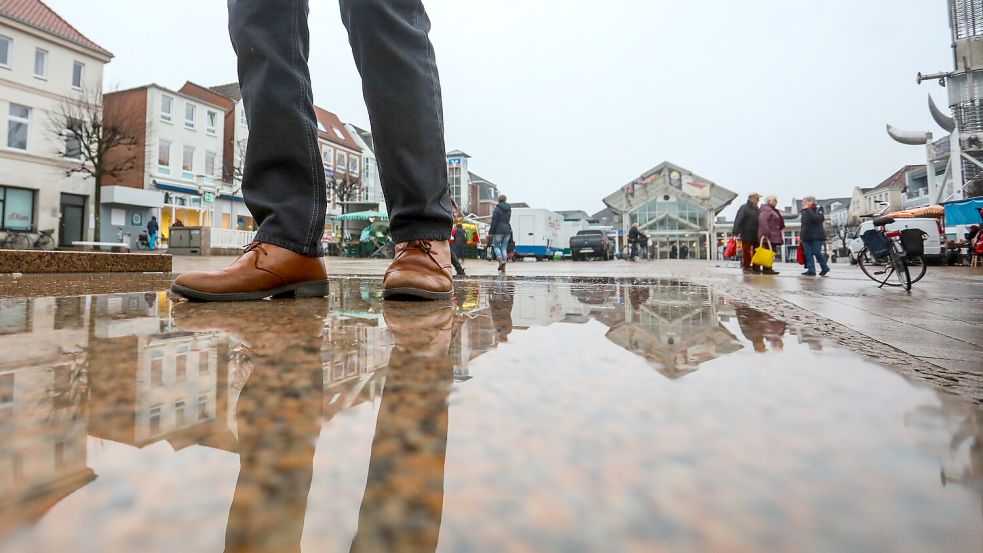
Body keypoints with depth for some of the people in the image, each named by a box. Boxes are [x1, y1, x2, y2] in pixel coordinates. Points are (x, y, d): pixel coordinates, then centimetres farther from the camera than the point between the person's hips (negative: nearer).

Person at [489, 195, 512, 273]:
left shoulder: (497, 209, -8)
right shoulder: (509, 209, 10)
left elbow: (494, 222, -11)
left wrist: (490, 232, -8)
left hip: (499, 230, -5)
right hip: (507, 230, 5)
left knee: (496, 246, 7)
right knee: (504, 248, 7)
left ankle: (501, 261, -15)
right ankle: (503, 267, 5)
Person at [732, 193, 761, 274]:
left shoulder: (757, 209, 15)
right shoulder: (744, 208, -6)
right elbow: (738, 221, -14)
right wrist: (736, 233, -22)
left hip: (756, 236, 7)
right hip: (746, 235, -7)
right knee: (746, 252, 0)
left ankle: (756, 268, 15)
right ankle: (746, 268, 9)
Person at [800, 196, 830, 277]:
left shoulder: (818, 210, -5)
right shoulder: (804, 212, 15)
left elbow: (816, 218, -27)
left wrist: (807, 209, -26)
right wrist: (801, 234, 17)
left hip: (817, 237, -6)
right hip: (806, 237, 6)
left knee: (816, 253, -9)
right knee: (808, 254, -1)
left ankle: (825, 268, 12)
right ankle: (811, 270, 1)